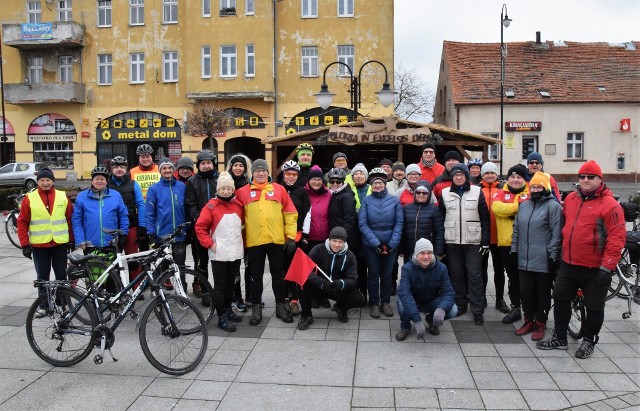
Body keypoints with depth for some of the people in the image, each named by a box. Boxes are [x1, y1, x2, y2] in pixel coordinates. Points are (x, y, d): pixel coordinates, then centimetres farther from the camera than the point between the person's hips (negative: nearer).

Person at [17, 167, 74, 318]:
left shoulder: (63, 197, 3)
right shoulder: (29, 198, -1)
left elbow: (70, 219, 7)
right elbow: (22, 222, 0)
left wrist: (71, 240, 6)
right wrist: (25, 244, -5)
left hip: (60, 243, 1)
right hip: (39, 245, -1)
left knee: (61, 275, 9)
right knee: (42, 277, 7)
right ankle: (43, 305, 18)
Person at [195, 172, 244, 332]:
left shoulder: (238, 205, 6)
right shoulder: (211, 206, -7)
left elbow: (243, 224, 19)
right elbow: (200, 227, -8)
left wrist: (241, 240, 11)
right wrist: (209, 244, -13)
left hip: (236, 252, 5)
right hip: (219, 253, -5)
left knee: (230, 282, 16)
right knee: (220, 285, 1)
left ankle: (228, 310, 29)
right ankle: (222, 317, 5)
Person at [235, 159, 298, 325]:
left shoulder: (279, 189, 5)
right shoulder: (243, 192, 5)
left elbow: (290, 213, 4)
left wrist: (291, 236, -1)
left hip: (277, 240, 0)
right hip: (254, 241, 0)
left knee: (278, 274, 9)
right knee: (256, 276, 8)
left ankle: (280, 306, 22)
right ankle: (256, 308, 19)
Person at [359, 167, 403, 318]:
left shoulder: (394, 200, -2)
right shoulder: (366, 201, -2)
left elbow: (399, 223, -3)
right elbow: (362, 224, -7)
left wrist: (392, 244, -11)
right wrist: (376, 243, -14)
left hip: (391, 244, 1)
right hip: (371, 244, -1)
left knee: (387, 274, 11)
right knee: (374, 274, 8)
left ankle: (385, 302, 25)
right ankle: (374, 304, 20)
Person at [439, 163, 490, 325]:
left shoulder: (477, 192, 2)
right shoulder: (445, 193, 6)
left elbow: (485, 218, 1)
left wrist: (485, 241, -4)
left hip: (473, 241, -2)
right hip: (452, 242, 2)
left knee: (474, 275, -1)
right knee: (456, 274, 9)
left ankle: (478, 310, 5)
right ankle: (459, 305, 21)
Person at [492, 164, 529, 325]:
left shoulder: (531, 194, 4)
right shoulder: (501, 193, 7)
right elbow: (496, 207, -12)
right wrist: (519, 206, -15)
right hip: (506, 244, 2)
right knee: (513, 277, 14)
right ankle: (515, 308, 26)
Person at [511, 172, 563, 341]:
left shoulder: (553, 206, -7)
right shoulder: (523, 205, 13)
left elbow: (556, 233, -10)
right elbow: (516, 229, 19)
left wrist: (553, 255, -13)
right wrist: (514, 249, 15)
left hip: (543, 261, -5)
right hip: (525, 259, 6)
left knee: (542, 293, 7)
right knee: (526, 292, 11)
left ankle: (541, 324, 20)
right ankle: (529, 321, 26)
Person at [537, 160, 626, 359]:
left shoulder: (610, 205, -13)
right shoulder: (570, 199, 7)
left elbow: (617, 237, -16)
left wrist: (606, 266, -19)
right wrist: (560, 252, 17)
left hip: (595, 269, -6)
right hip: (568, 264, 6)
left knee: (594, 307, 9)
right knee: (560, 299, 12)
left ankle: (589, 341, 28)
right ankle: (559, 338, 27)